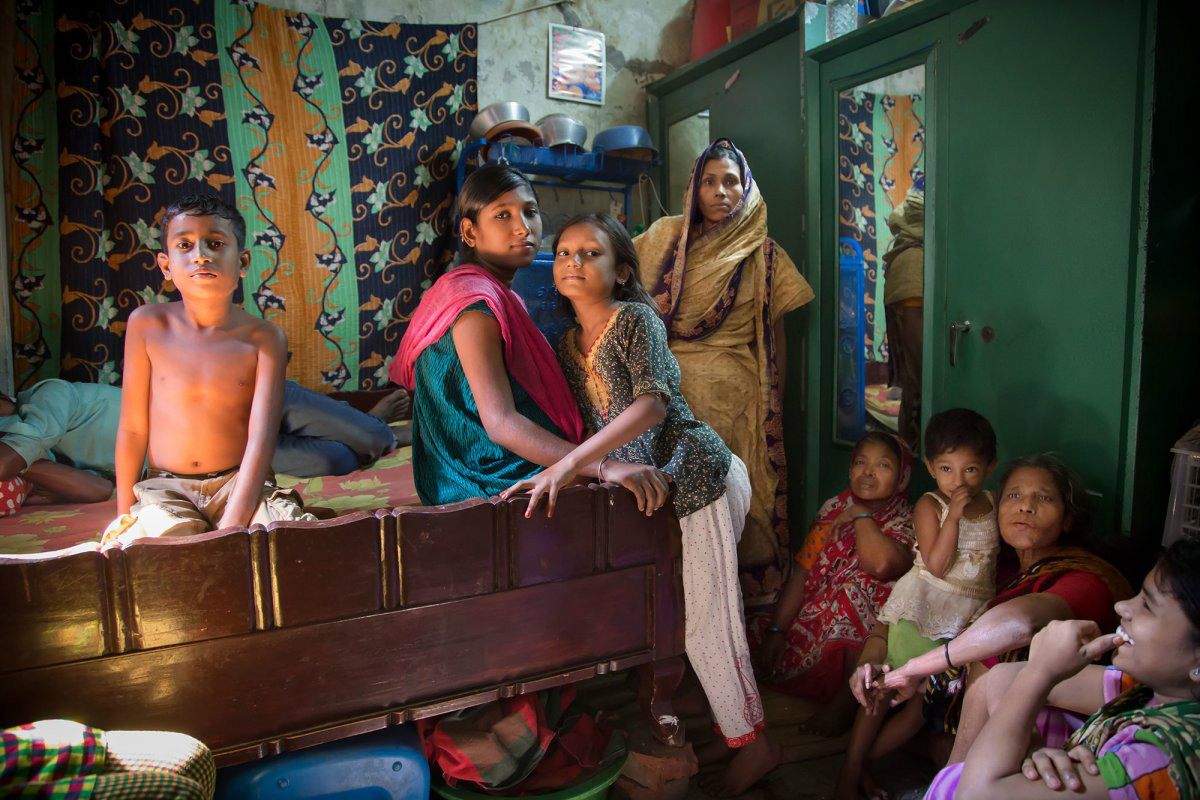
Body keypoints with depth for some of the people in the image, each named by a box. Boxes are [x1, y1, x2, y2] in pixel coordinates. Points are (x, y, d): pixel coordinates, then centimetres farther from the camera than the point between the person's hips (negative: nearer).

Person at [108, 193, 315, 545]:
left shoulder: (264, 338, -7)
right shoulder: (147, 324, -2)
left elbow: (261, 439, -14)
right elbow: (133, 428, 2)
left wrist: (232, 524, -25)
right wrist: (124, 515, 4)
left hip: (240, 481, 0)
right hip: (165, 489, 0)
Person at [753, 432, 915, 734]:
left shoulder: (907, 522, -4)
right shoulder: (835, 508, 8)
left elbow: (881, 565, -29)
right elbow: (803, 571, 2)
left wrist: (860, 514, -12)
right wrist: (777, 629, -8)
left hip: (872, 622, -4)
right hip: (817, 616, 4)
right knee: (757, 633, -18)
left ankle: (844, 702, -25)